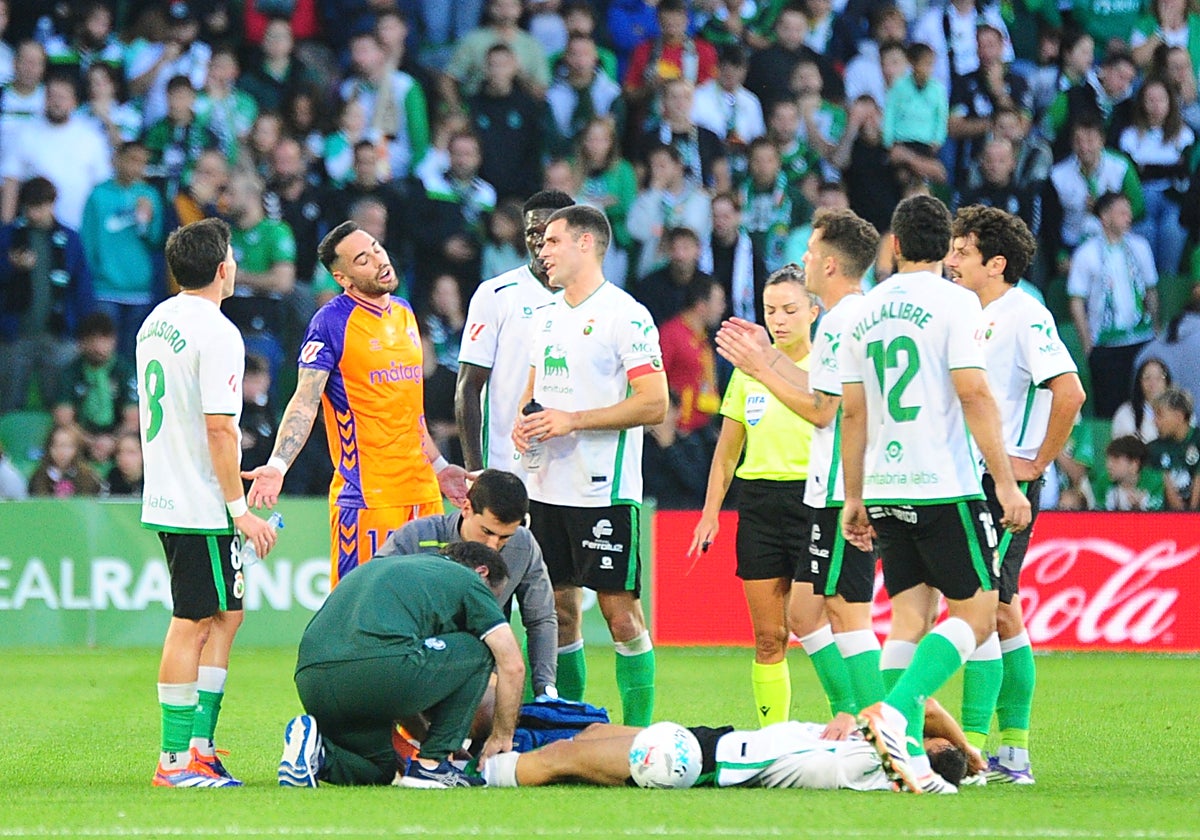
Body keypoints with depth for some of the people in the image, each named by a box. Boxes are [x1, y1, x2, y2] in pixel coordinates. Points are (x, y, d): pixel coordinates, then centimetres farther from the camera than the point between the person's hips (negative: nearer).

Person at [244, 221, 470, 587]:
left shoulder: (404, 313, 14)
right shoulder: (331, 322, -8)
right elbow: (305, 402, -13)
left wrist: (437, 465, 28)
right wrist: (277, 465, -26)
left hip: (421, 491, 7)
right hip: (365, 497, -7)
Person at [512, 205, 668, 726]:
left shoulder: (625, 315, -9)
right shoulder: (548, 315, 15)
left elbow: (654, 404, -14)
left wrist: (572, 420, -17)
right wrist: (524, 420, 4)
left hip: (606, 490, -8)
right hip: (547, 486, 8)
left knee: (621, 613, -6)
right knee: (559, 611, 9)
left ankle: (639, 735, -1)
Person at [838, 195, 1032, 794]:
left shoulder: (865, 312, 11)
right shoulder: (954, 302, -5)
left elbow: (852, 413, 14)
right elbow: (973, 395, -13)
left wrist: (854, 498, 20)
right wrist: (1006, 483, -12)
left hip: (886, 491, 6)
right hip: (945, 486, -6)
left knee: (910, 617, 7)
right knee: (976, 614, -1)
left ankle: (908, 757, -2)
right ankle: (896, 712, -20)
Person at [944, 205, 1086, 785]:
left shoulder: (1025, 317, -13)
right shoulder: (972, 318, 15)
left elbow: (1070, 391, -23)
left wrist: (1038, 462, -17)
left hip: (1006, 482, -9)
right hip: (969, 480, 9)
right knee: (1000, 612, 10)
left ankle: (973, 748, -11)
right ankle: (1014, 754, 14)